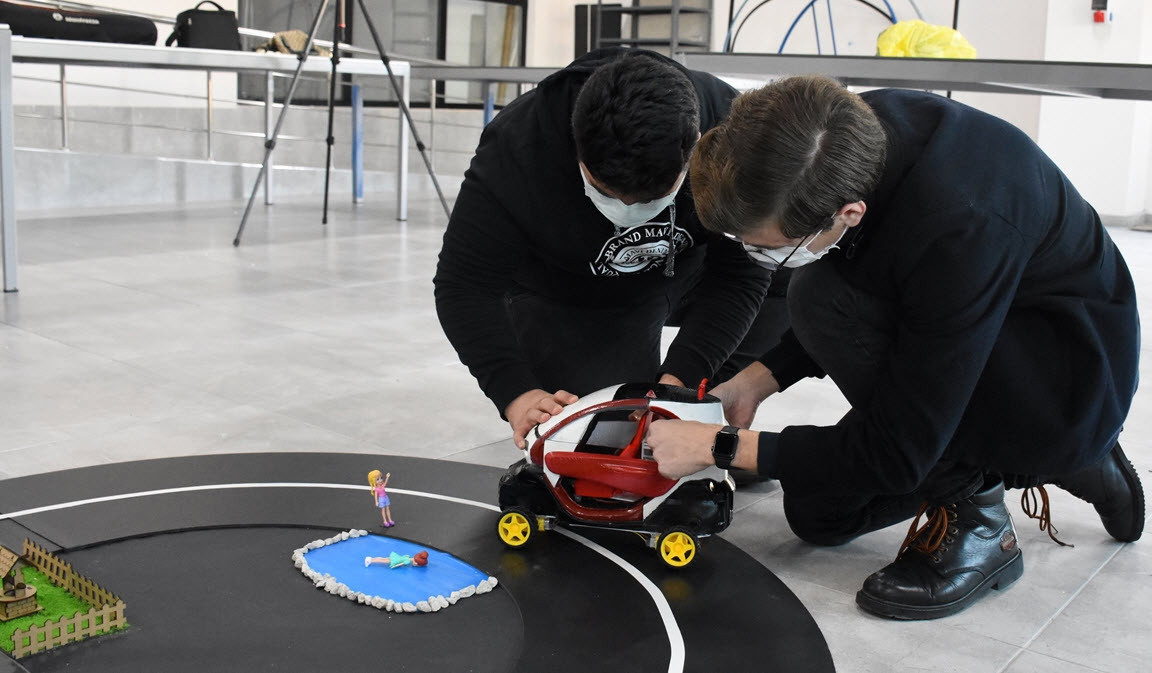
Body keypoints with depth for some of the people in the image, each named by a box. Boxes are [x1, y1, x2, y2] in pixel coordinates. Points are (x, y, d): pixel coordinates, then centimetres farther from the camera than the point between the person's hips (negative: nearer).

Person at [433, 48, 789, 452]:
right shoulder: (515, 153, -36)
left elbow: (739, 272, -22)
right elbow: (466, 286, -26)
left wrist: (680, 377, -33)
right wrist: (516, 394, -39)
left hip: (687, 271, 3)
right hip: (563, 299, -3)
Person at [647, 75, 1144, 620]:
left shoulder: (961, 226, -39)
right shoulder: (851, 129, -16)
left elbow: (898, 452, -29)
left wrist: (719, 446, -24)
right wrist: (753, 383, -5)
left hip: (1076, 387, -8)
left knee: (823, 299, -28)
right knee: (817, 513, 8)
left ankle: (974, 514, -11)